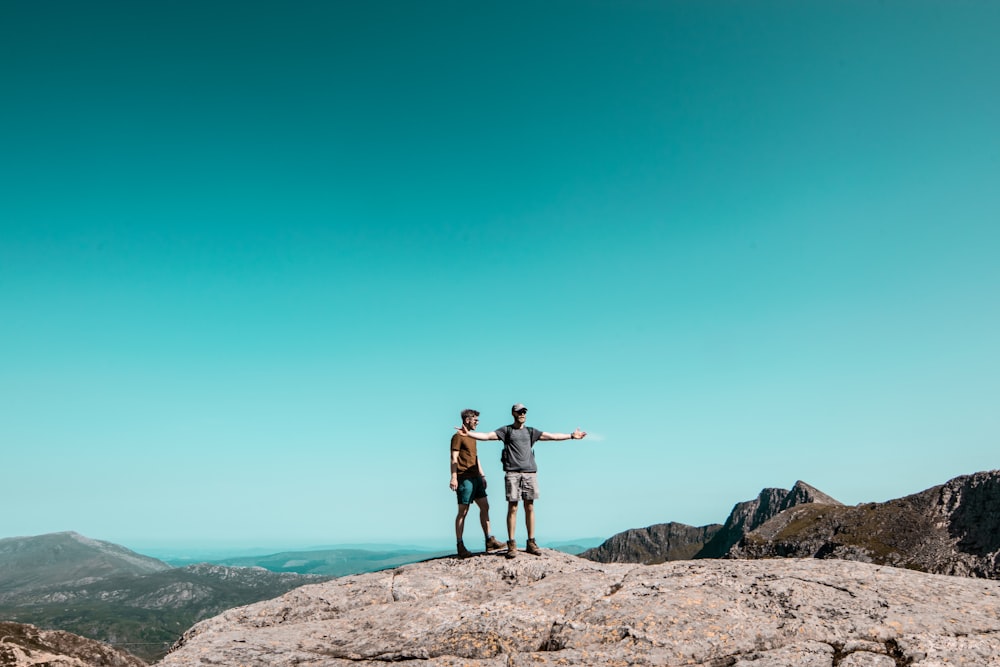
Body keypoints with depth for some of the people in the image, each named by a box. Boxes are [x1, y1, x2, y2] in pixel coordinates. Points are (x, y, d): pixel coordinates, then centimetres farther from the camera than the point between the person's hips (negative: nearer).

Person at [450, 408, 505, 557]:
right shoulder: (458, 437, -6)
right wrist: (454, 478, -20)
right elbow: (454, 458, -13)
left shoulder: (472, 436, 20)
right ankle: (460, 546, 3)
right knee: (463, 512, -4)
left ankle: (489, 540, 11)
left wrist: (482, 475, 18)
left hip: (475, 477, 9)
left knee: (485, 506, 6)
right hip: (464, 478, -9)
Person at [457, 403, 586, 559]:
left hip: (530, 473, 3)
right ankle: (512, 545, -1)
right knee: (512, 508, -4)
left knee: (529, 507, 3)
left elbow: (552, 436, 18)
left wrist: (571, 435, 17)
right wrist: (469, 433, -19)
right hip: (512, 473, -3)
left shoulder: (531, 432, 18)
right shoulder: (506, 430, 8)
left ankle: (531, 543, 10)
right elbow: (487, 436, -4)